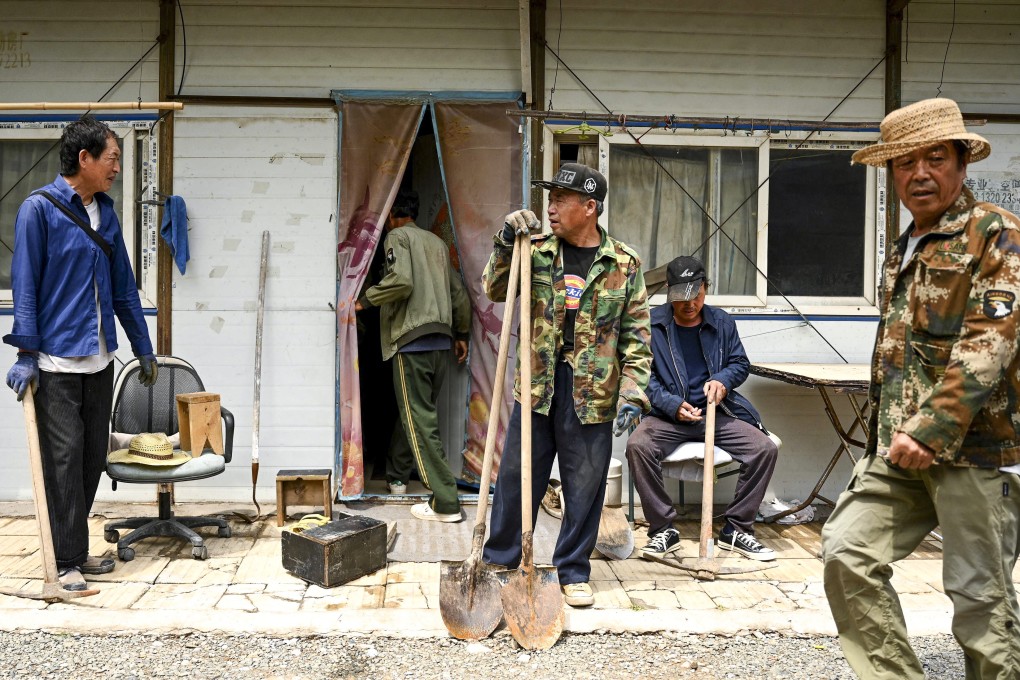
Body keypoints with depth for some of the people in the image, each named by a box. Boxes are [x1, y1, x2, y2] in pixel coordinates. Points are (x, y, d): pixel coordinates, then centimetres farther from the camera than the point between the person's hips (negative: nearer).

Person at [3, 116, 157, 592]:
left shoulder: (105, 212, 11)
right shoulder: (39, 208, -8)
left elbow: (123, 285, 16)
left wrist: (143, 348, 18)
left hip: (99, 359, 6)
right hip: (55, 361, -6)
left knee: (93, 458, 10)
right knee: (64, 460, -3)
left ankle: (75, 549, 23)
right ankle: (65, 562, 7)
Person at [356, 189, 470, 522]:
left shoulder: (397, 236, 0)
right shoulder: (437, 242, 22)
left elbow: (401, 280, -19)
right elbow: (458, 292, 22)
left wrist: (364, 300, -7)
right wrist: (461, 334, 29)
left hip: (411, 340, -8)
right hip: (441, 341, 8)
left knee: (420, 420, -7)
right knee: (414, 411, 20)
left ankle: (446, 503, -10)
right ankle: (396, 476, 34)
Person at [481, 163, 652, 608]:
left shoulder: (624, 264, 0)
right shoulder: (538, 249, 5)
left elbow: (636, 337, 0)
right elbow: (494, 290, 3)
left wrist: (633, 394, -10)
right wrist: (507, 243, -10)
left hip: (592, 394, -1)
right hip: (537, 387, 2)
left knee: (584, 488, 8)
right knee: (516, 478, 10)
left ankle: (573, 573, 25)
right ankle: (499, 562, 27)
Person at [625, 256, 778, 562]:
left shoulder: (722, 322, 10)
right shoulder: (652, 323, 0)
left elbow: (740, 363, 17)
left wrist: (723, 380, -7)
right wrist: (673, 405, -15)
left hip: (716, 413, 3)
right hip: (669, 415, -2)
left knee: (766, 448, -19)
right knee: (638, 446, -33)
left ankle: (736, 529, -3)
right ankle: (663, 529, -15)